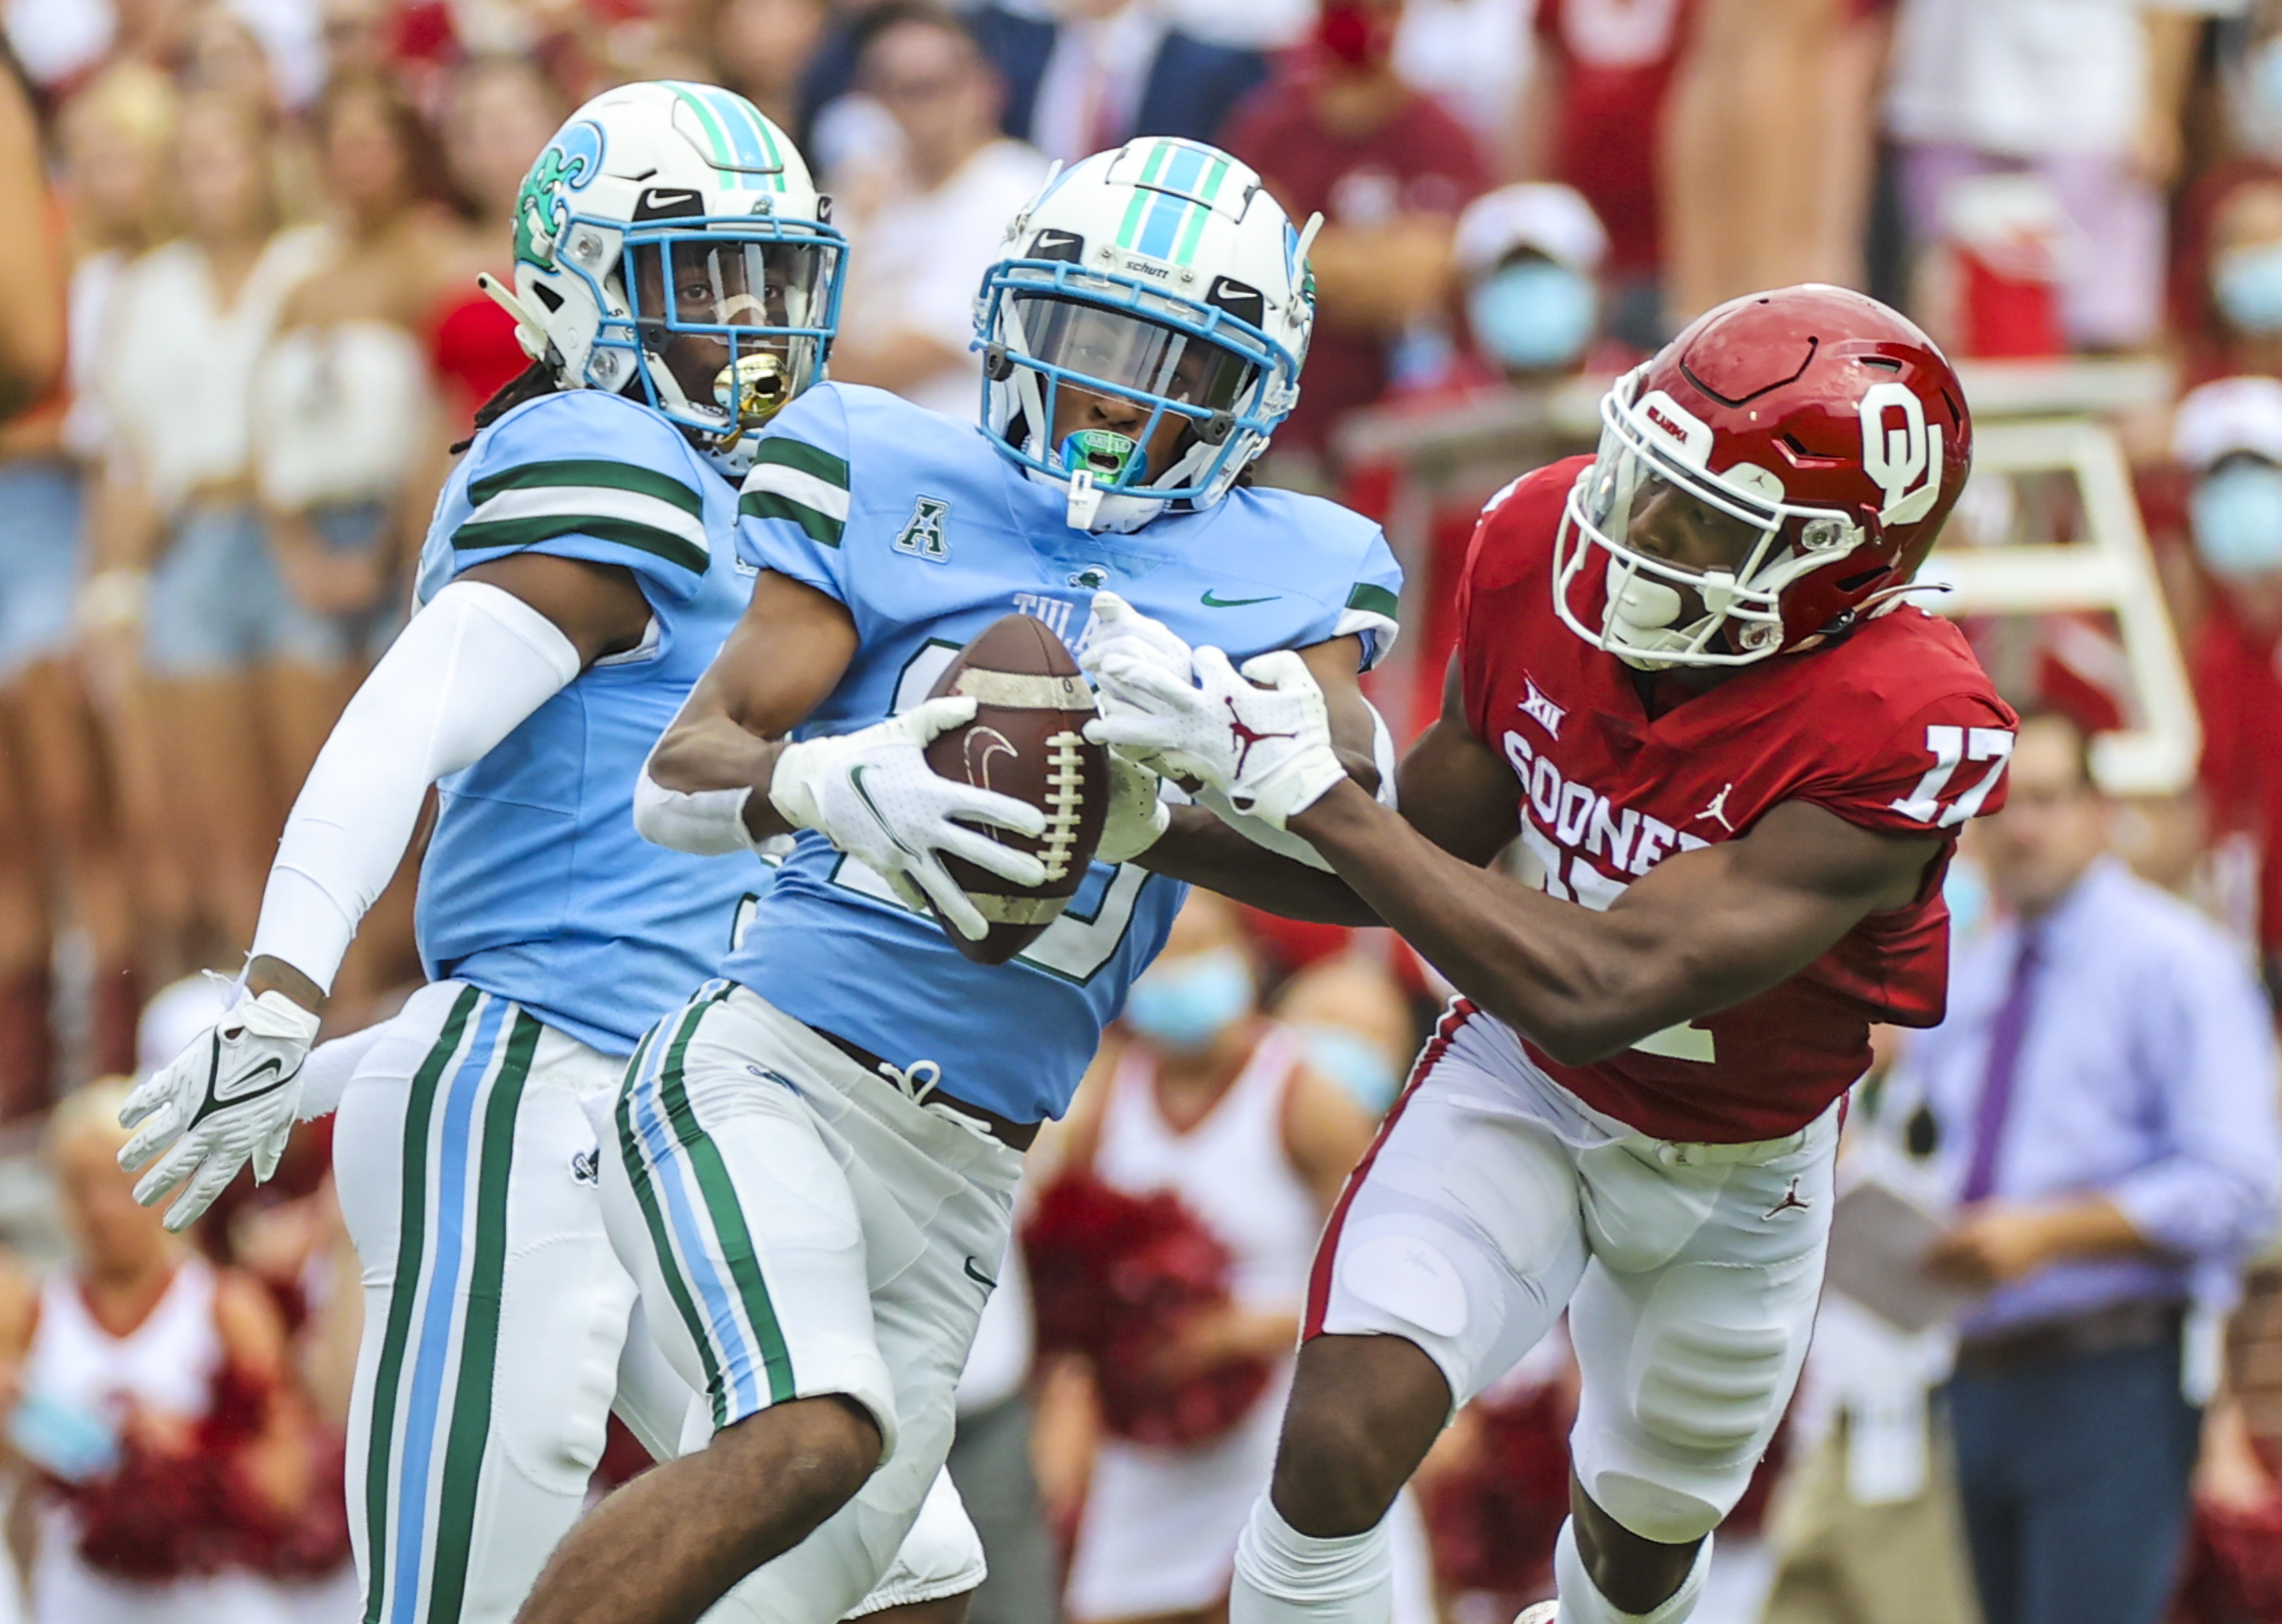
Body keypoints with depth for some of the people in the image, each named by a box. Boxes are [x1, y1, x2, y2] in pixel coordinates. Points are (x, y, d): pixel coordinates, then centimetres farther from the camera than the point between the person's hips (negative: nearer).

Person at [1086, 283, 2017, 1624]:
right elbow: (1425, 857, -6)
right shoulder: (1545, 545, -21)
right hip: (1523, 1087, 2)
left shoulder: (1906, 733, -37)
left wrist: (1303, 785, -40)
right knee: (1341, 1441, -22)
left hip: (1734, 1169, -2)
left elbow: (1595, 990, -39)